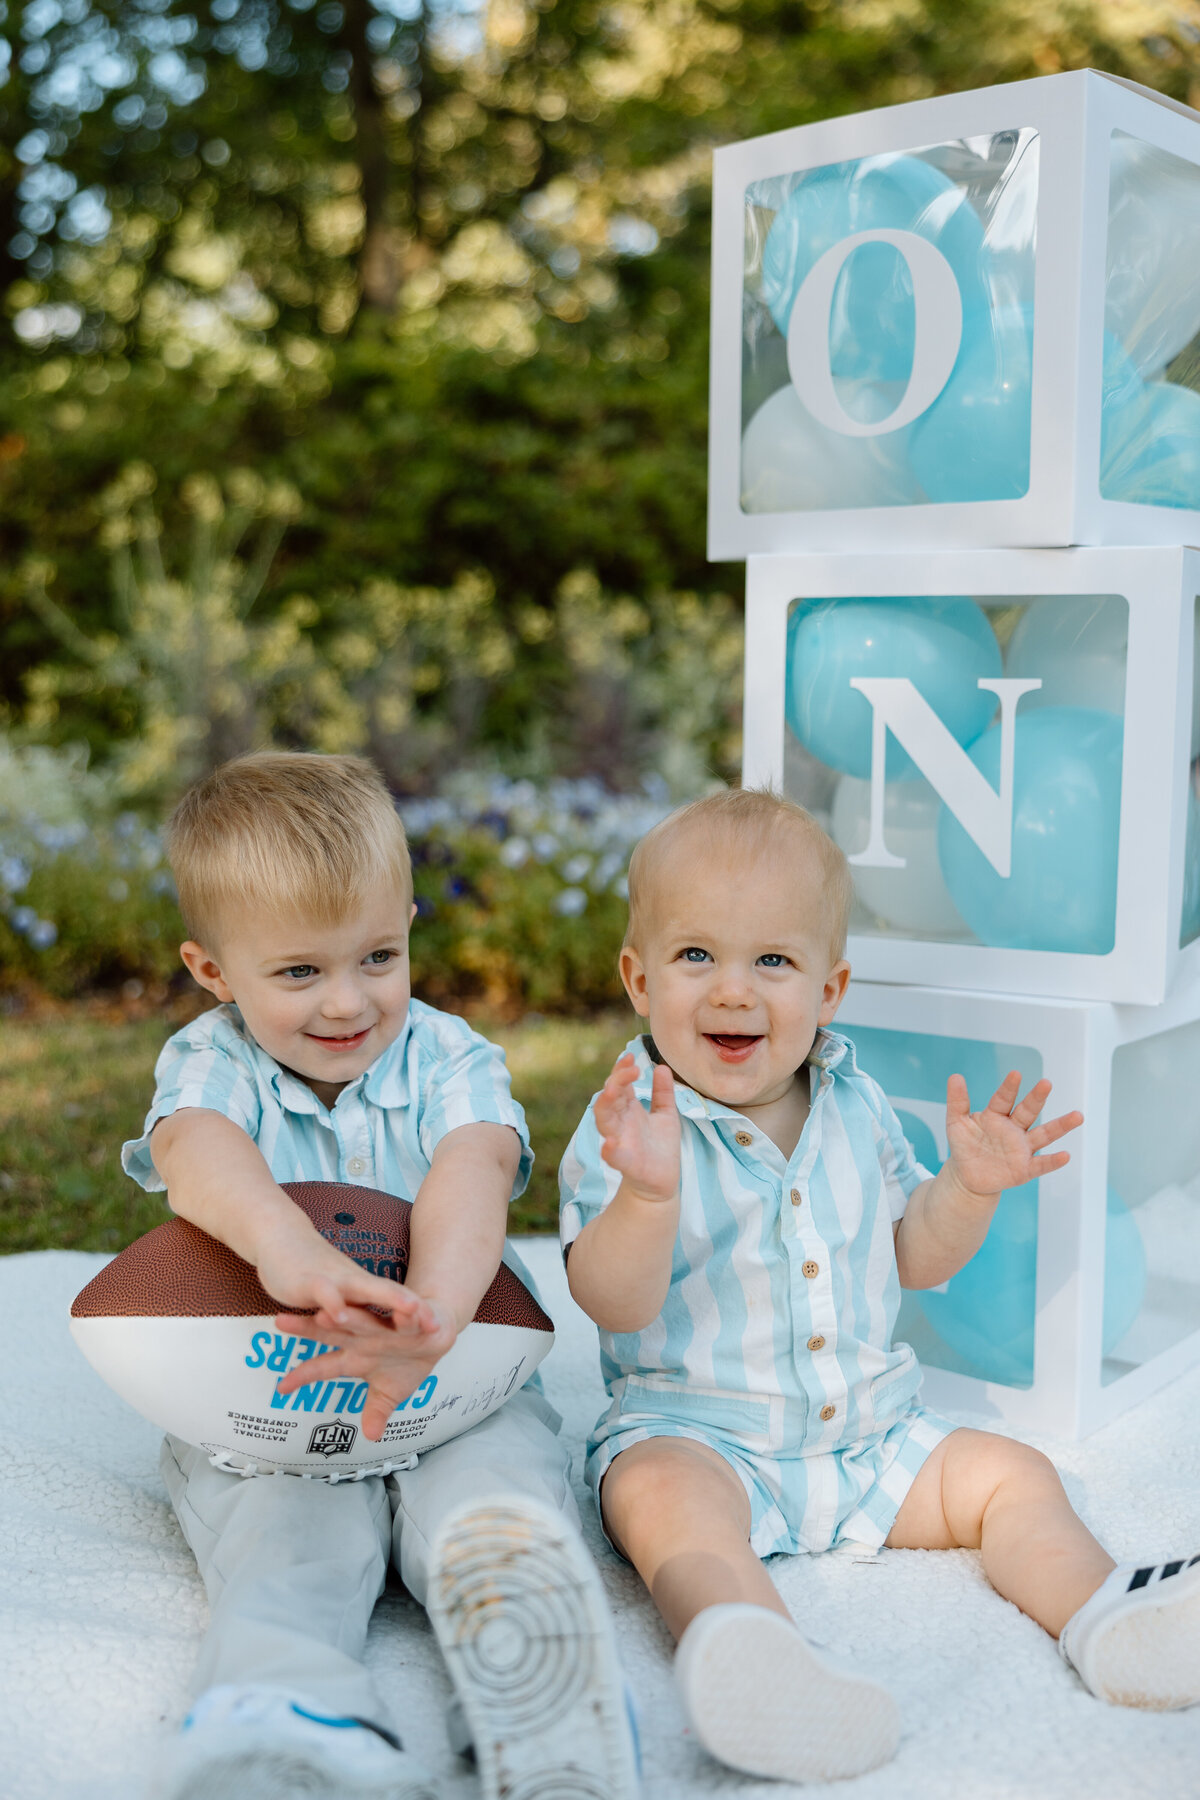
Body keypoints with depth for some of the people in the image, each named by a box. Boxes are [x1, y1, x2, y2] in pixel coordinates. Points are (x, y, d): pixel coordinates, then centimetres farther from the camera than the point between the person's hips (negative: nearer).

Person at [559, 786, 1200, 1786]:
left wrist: (969, 1188, -6)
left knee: (1010, 1473, -5)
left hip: (869, 1432, 6)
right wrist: (647, 1193, -39)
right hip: (694, 1430, -5)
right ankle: (746, 1645, -57)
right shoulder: (631, 1124, -12)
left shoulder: (855, 1105, 4)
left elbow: (916, 1257, 13)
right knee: (662, 1496, -34)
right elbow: (617, 1304, -21)